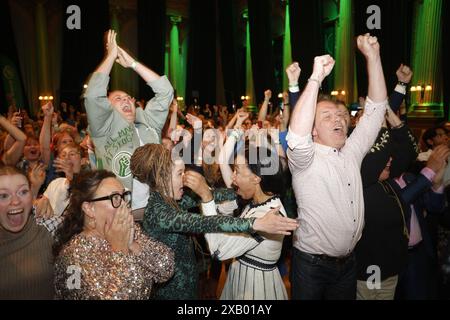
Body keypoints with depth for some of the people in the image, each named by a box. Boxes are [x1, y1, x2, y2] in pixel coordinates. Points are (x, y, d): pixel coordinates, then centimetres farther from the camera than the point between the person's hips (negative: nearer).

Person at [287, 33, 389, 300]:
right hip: (312, 265, -5)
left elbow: (376, 108, 0)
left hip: (348, 262, 6)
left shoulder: (352, 153, 3)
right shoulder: (306, 160, -14)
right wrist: (316, 78, -36)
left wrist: (373, 55, -7)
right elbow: (297, 136, -37)